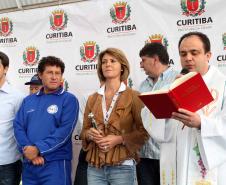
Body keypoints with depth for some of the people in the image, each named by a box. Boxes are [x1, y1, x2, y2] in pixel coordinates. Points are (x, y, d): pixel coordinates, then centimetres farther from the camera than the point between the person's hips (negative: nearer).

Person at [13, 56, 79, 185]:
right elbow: (18, 127, 4)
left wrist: (38, 149, -18)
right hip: (29, 164, 4)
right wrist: (28, 149, -13)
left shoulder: (69, 99, -2)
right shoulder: (28, 100, 13)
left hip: (55, 163, -4)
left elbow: (65, 131, -13)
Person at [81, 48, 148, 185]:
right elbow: (84, 130, 14)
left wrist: (119, 139, -16)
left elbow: (144, 132, -3)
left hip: (122, 167, -3)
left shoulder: (133, 96, -3)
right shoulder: (92, 98, 9)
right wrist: (90, 134, -7)